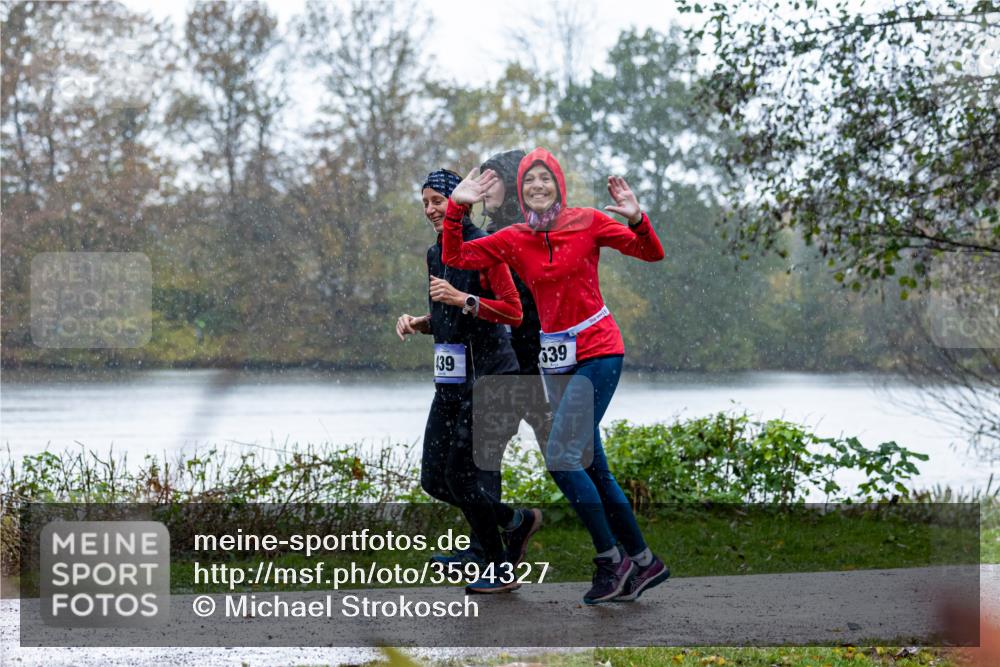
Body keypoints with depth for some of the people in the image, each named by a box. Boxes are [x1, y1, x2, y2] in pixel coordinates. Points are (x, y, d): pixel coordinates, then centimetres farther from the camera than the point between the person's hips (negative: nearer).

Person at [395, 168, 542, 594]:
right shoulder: (435, 255, 14)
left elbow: (514, 312, -14)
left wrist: (462, 298, -23)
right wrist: (417, 323, 3)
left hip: (488, 375, -8)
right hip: (451, 378, 8)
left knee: (459, 477, -7)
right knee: (433, 480, 4)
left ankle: (500, 570, 14)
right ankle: (517, 522, 23)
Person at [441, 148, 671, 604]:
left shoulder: (588, 223, -6)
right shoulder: (514, 240, 5)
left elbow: (652, 254, -6)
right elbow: (454, 258, 0)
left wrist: (636, 219, -24)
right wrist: (456, 208, -11)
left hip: (597, 352, -6)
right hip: (557, 358, 6)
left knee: (560, 458, -15)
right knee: (592, 468, 10)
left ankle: (611, 561, -2)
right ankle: (643, 561, 23)